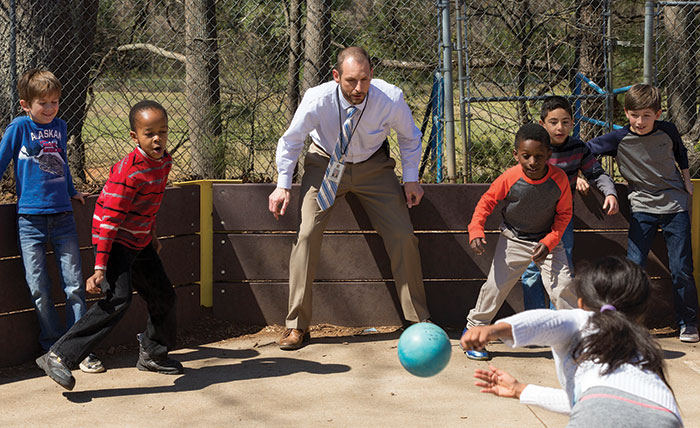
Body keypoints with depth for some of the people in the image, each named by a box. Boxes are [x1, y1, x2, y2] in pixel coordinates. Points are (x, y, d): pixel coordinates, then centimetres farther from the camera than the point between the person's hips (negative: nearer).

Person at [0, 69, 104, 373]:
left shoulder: (60, 126, 10)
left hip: (62, 215, 3)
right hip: (30, 219, -3)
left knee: (75, 285, 0)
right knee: (39, 290, -1)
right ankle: (55, 347, 14)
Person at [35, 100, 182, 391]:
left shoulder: (163, 162, 1)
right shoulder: (128, 172, -26)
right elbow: (108, 219, -27)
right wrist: (100, 268, -29)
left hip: (139, 242, 9)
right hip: (115, 243, -9)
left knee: (163, 296, 14)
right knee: (118, 299, -24)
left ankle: (152, 355, 38)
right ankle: (58, 357, -20)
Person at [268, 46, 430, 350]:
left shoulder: (391, 99, -25)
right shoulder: (317, 100, -28)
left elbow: (410, 137, -2)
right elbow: (290, 141, -9)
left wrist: (411, 179, -7)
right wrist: (283, 185, -10)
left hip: (373, 166, 1)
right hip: (325, 163, -1)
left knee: (402, 236, -7)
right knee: (307, 234, -16)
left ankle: (419, 321, 9)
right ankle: (297, 326, -5)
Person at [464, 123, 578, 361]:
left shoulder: (559, 179, -19)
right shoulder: (509, 178, -23)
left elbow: (564, 214, -6)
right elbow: (487, 201, -8)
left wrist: (549, 242, -16)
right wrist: (476, 230, -20)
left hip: (547, 240, 1)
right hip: (514, 240, -1)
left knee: (563, 284, -7)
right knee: (496, 285, 0)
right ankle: (473, 332, 18)